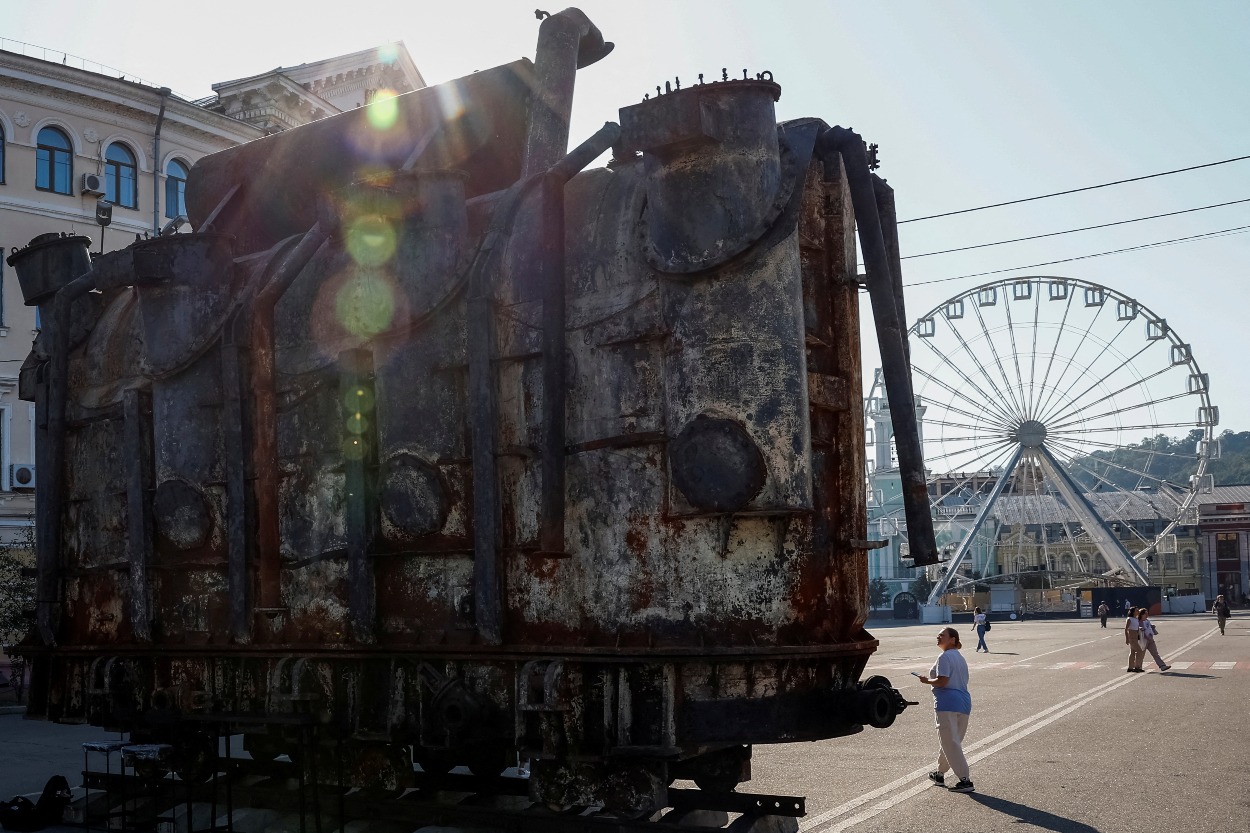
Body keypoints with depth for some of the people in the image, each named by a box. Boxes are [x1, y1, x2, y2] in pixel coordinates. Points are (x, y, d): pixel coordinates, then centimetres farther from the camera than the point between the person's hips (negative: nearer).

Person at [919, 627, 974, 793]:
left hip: (947, 702, -10)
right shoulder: (960, 657, 19)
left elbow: (942, 681, -19)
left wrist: (927, 680, -2)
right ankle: (940, 773, 33)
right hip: (964, 701, 10)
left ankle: (965, 780, -10)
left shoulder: (944, 657, -10)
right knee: (949, 740, 20)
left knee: (950, 743, -6)